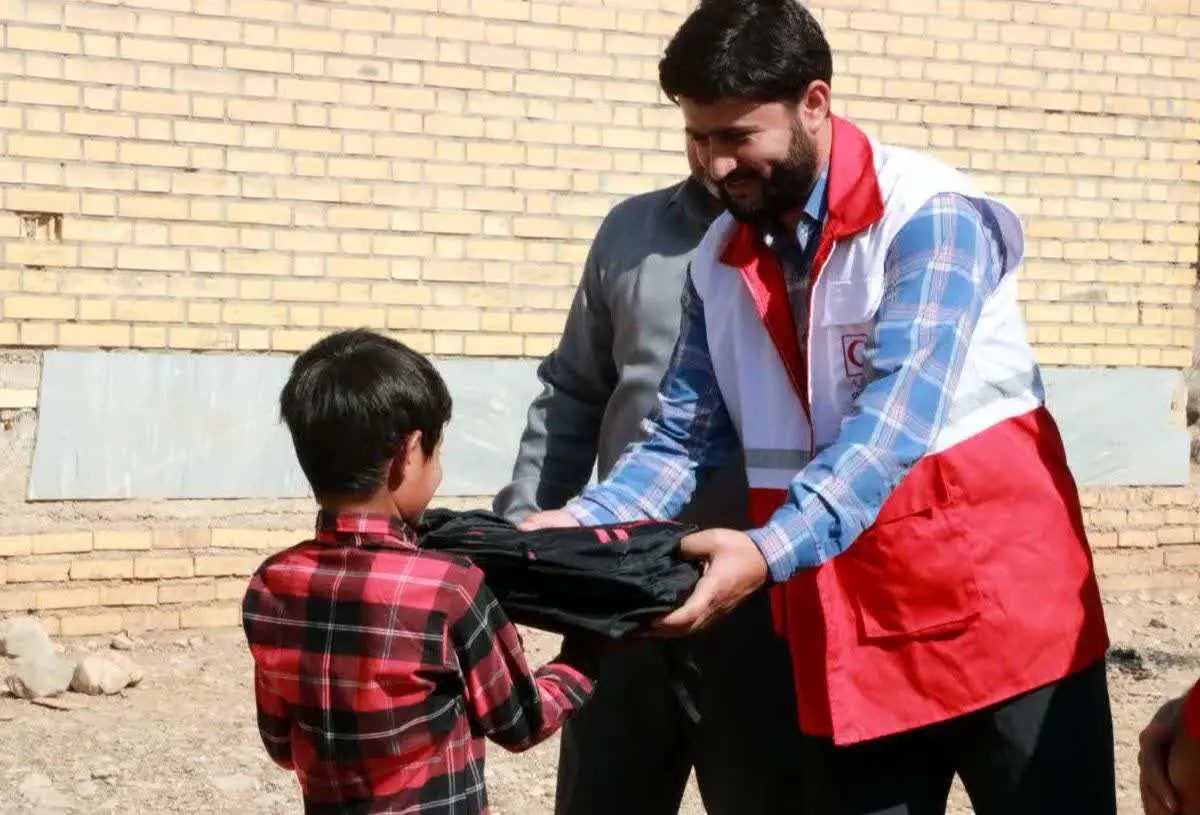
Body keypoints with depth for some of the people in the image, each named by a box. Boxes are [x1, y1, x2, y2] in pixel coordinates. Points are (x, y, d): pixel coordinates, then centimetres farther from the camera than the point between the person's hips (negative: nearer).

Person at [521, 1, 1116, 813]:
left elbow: (894, 420, -24)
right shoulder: (721, 261, 7)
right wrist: (579, 523, -11)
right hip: (845, 637, 6)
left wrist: (768, 553, -36)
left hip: (995, 608, -5)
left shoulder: (928, 216, -13)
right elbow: (683, 438, 6)